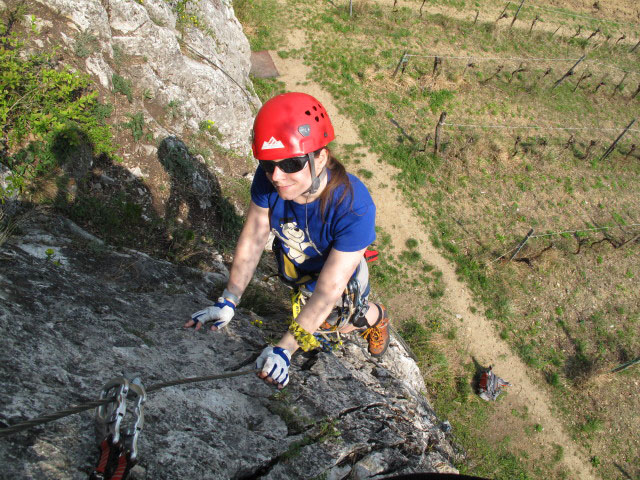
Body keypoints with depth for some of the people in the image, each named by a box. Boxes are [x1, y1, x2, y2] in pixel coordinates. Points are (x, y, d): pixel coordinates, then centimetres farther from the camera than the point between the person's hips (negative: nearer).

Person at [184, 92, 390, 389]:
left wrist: (285, 348, -40)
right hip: (292, 266, 4)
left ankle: (374, 315, 52)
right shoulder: (268, 180, -33)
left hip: (340, 270, -4)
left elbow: (328, 288, -39)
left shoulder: (353, 207, -43)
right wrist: (228, 301, -21)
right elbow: (252, 240, -21)